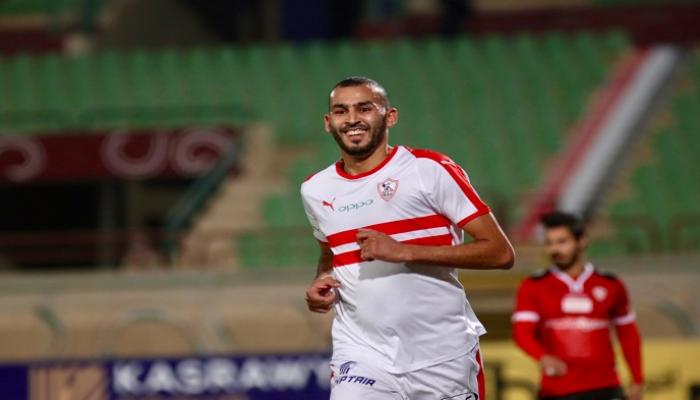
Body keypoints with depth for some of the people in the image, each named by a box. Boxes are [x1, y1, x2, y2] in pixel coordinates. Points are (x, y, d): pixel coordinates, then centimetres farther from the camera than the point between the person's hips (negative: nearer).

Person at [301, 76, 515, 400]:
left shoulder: (430, 169, -7)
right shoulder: (315, 191, 8)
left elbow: (501, 253, -12)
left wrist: (405, 252, -19)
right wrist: (322, 281, 5)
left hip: (444, 358, -2)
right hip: (361, 357, 2)